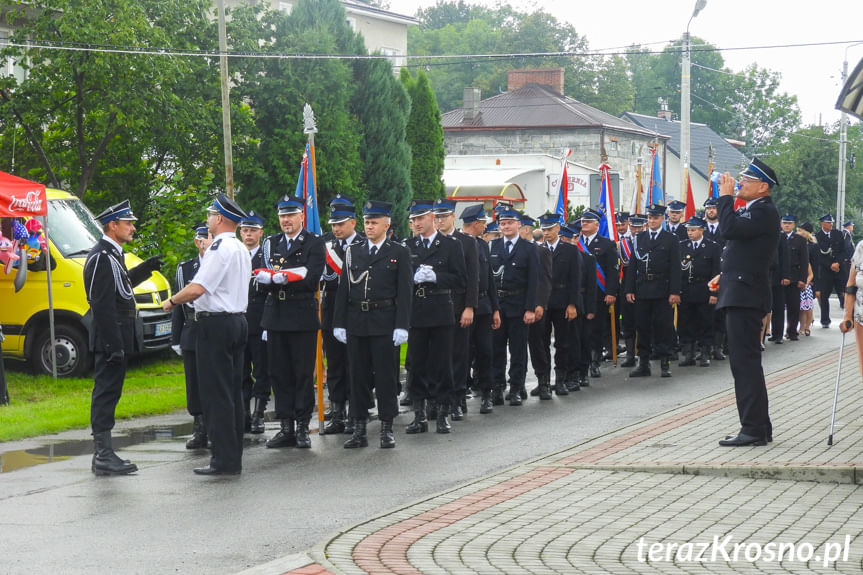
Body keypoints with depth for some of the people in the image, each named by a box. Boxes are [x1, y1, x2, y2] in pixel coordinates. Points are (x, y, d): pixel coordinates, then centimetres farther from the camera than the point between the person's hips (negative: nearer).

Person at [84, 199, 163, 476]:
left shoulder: (112, 255, 16)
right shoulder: (101, 257, -17)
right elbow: (103, 305, -22)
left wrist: (145, 269, 17)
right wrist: (114, 346, -24)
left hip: (115, 337, 11)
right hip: (111, 337, -11)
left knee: (108, 394, 12)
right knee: (106, 393, -8)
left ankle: (103, 454, 18)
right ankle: (103, 456, -7)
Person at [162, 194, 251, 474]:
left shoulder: (219, 249, -15)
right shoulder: (241, 249, 16)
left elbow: (197, 288, -22)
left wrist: (171, 301, -6)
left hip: (215, 324, -10)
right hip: (238, 322, 10)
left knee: (216, 395, -7)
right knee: (233, 391, 11)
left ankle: (224, 460, -7)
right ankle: (234, 457, 15)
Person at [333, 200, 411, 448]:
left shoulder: (399, 253, 2)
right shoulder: (353, 251, 11)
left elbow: (404, 291, -3)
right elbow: (343, 289, 9)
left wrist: (401, 326, -11)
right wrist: (339, 323, 2)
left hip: (384, 323, -3)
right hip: (356, 322, 3)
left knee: (386, 376, 0)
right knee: (358, 376, 6)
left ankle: (387, 429, 8)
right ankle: (359, 430, 11)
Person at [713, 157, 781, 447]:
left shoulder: (764, 212, -13)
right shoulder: (752, 210, 19)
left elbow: (729, 228, -26)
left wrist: (726, 195, -14)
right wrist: (726, 275, 17)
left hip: (746, 296, -11)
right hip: (741, 295, 11)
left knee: (745, 362, -10)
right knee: (745, 362, 13)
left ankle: (753, 429, -8)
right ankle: (758, 427, 18)